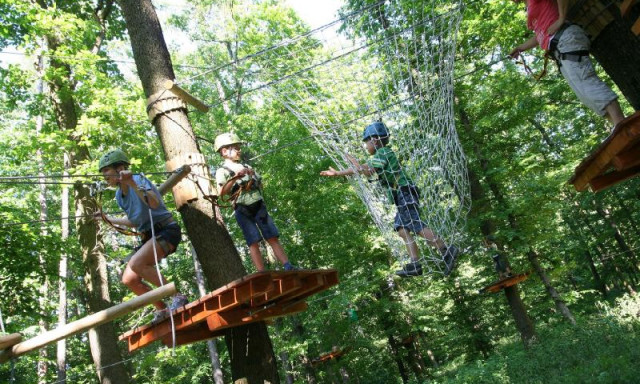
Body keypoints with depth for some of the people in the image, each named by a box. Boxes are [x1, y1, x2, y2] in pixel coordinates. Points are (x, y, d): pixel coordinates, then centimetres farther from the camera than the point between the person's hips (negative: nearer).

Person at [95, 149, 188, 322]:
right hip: (149, 236, 9)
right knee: (129, 279, 1)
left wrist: (132, 184, -37)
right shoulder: (119, 195, 11)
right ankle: (163, 310, 14)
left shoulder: (138, 179, -12)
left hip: (166, 229, -9)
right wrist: (108, 219, 26)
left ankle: (178, 297, -21)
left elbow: (154, 203, -30)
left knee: (136, 263, -29)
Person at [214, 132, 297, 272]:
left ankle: (288, 267, -4)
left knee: (273, 238, -2)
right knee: (253, 242, -9)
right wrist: (235, 177, -20)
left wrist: (253, 176, 3)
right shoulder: (222, 171, 3)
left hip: (259, 205, 5)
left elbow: (261, 185, 21)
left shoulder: (246, 166, 21)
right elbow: (221, 192, -13)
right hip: (242, 210, -4)